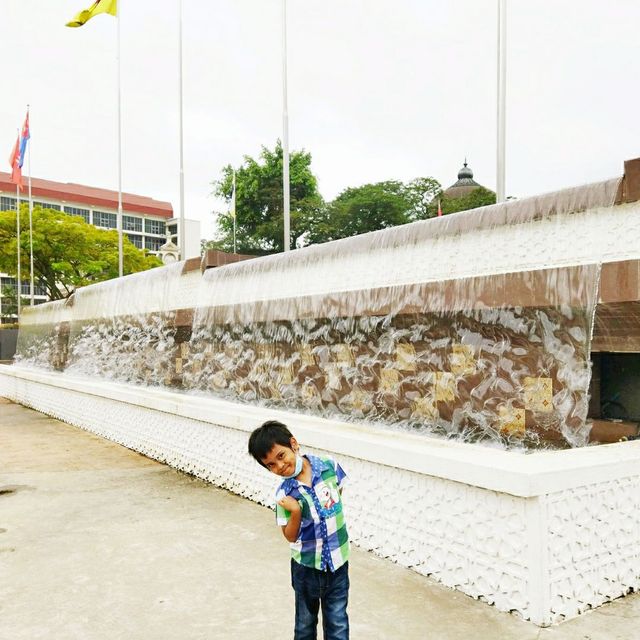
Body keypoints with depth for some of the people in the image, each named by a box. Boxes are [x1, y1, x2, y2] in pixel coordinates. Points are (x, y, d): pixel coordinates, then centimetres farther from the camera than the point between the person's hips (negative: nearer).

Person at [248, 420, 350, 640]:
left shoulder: (329, 467, -14)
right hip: (306, 566, -1)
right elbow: (290, 536, -11)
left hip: (338, 562, 1)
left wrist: (331, 518, 1)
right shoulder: (284, 495, -18)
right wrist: (295, 512, -28)